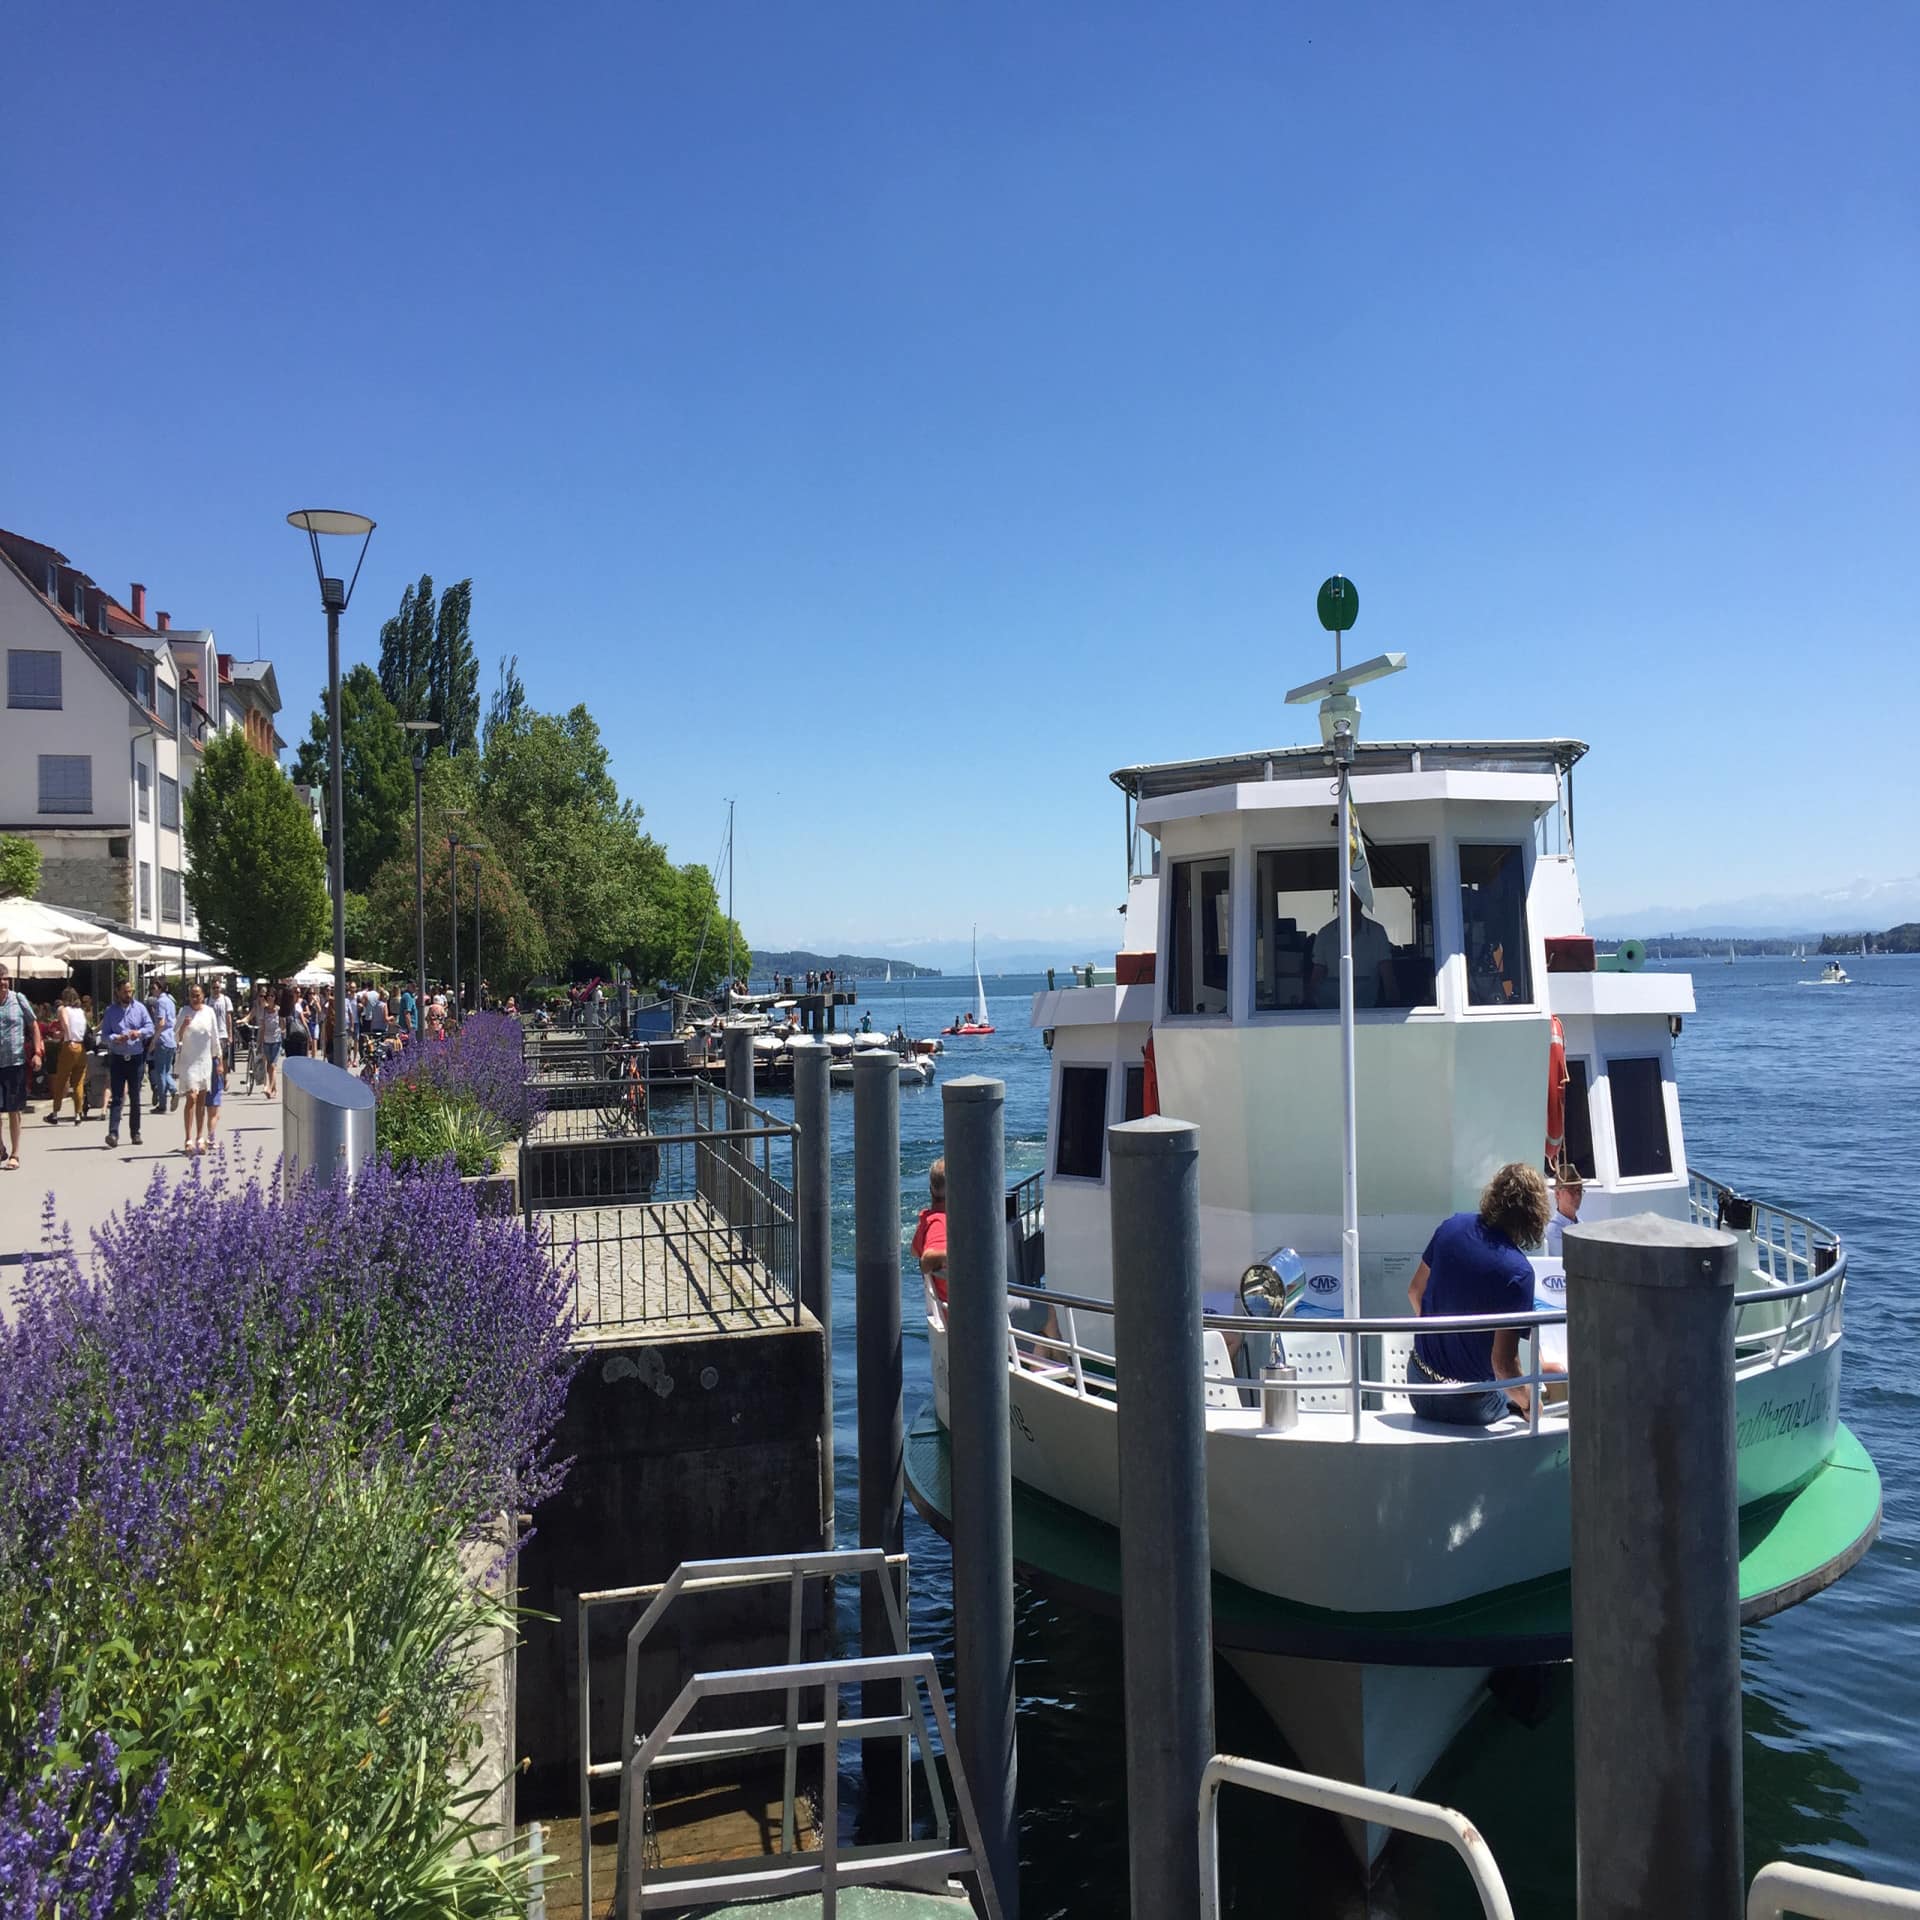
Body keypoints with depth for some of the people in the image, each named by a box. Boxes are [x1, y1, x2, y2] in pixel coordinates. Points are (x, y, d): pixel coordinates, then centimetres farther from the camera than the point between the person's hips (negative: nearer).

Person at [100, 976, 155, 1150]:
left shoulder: (139, 1008, 3)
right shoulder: (111, 1011, 3)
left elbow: (150, 1027, 0)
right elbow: (104, 1034, 1)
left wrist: (140, 1032, -21)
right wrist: (115, 1039, -20)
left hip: (136, 1058, 1)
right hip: (117, 1058, -1)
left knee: (135, 1097, 8)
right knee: (116, 1097, -7)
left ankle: (135, 1133, 17)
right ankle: (113, 1133, -13)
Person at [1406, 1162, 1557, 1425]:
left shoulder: (1452, 1226, -8)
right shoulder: (1518, 1273, -25)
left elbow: (1415, 1292, 6)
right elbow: (1503, 1363, -25)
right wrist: (1527, 1403, -5)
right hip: (1470, 1406, -6)